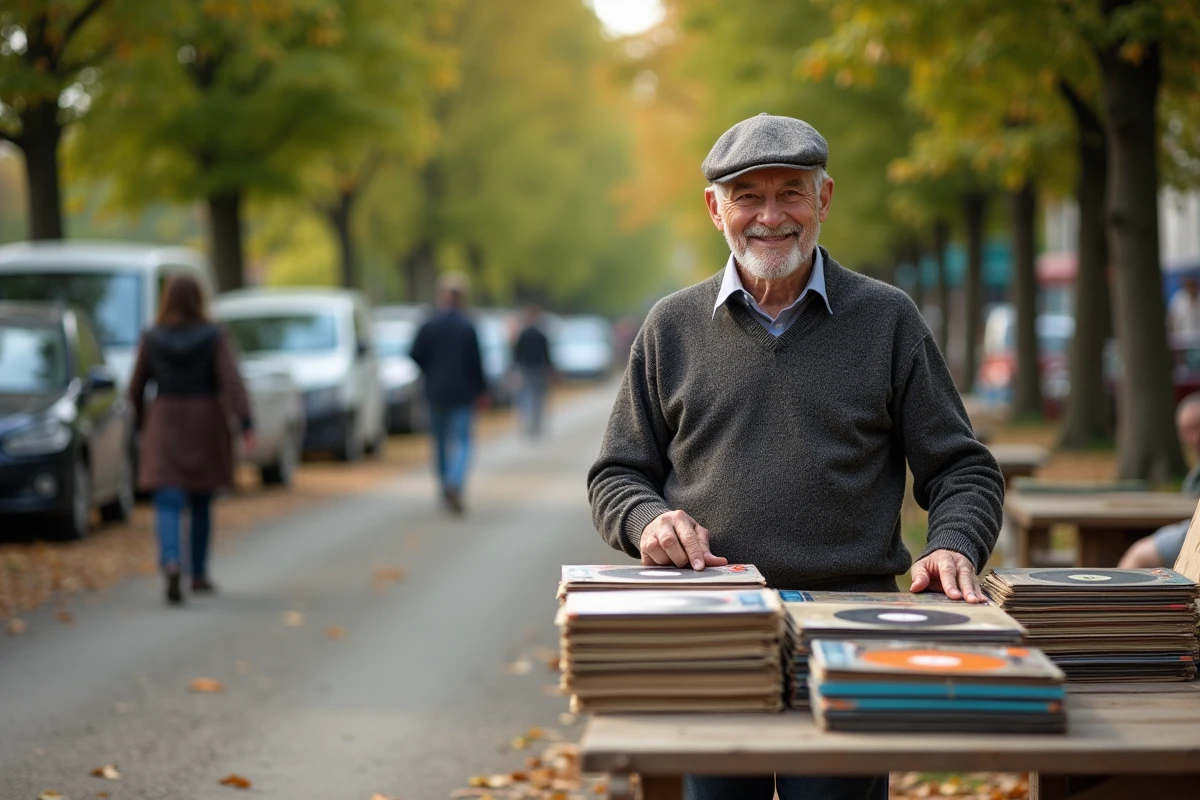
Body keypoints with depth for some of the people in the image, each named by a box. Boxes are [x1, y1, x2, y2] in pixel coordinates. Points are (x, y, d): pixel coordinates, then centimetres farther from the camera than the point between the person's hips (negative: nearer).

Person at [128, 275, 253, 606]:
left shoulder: (151, 339, -2)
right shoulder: (214, 337, -6)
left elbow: (136, 389, 5)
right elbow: (232, 382, -17)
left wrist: (141, 426, 20)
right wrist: (246, 425, -20)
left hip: (165, 427, 0)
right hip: (206, 426, 0)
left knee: (168, 504, -7)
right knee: (201, 503, 17)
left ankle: (172, 562, -33)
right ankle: (199, 575, 26)